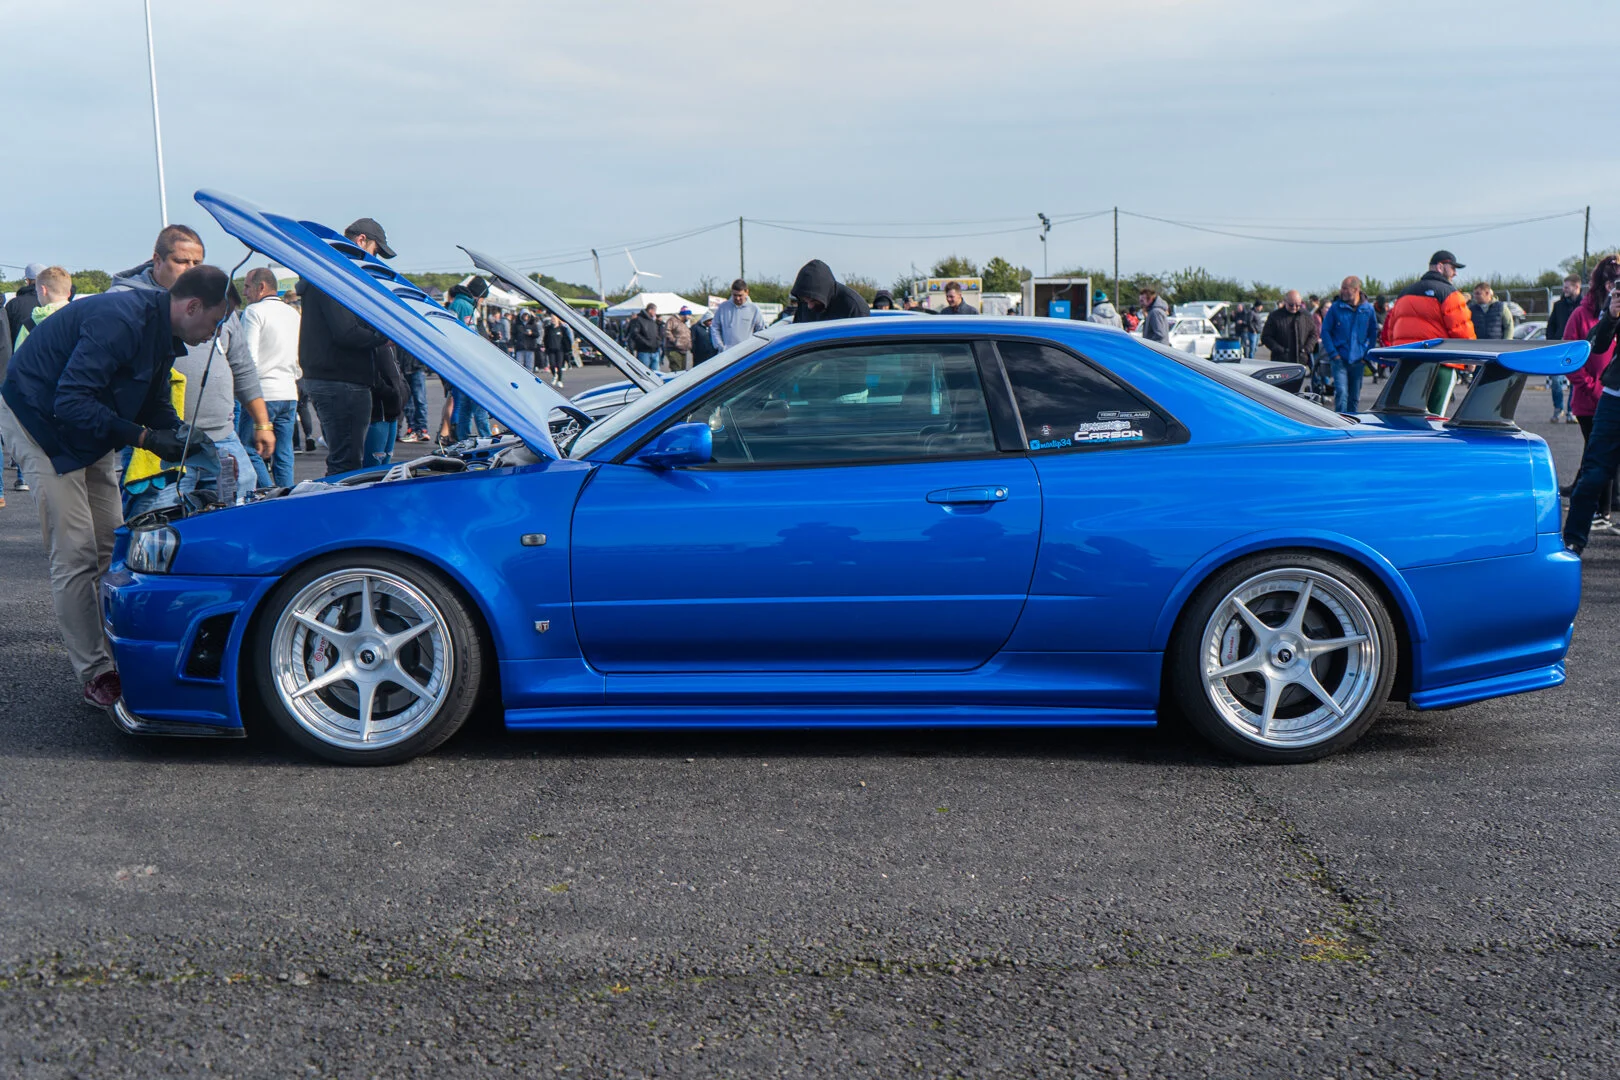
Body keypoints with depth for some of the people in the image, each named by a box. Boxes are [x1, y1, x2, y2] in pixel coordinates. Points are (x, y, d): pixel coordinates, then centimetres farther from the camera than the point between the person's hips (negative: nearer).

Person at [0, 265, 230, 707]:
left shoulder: (161, 333, 1)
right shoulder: (121, 320, -29)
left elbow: (157, 405, 14)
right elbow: (70, 403, -32)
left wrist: (188, 441, -2)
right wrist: (144, 437, -31)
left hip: (90, 430, 10)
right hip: (39, 419, -10)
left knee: (112, 549, 7)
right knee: (75, 555, -10)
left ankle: (120, 657, 13)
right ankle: (96, 674, -6)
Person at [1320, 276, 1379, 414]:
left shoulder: (1368, 309, 2)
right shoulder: (1336, 308, -3)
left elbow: (1373, 334, 12)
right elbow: (1325, 331, 1)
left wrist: (1367, 355, 4)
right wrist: (1333, 354, -7)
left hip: (1358, 360, 2)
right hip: (1340, 359, -2)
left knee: (1355, 397, 10)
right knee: (1341, 392, -16)